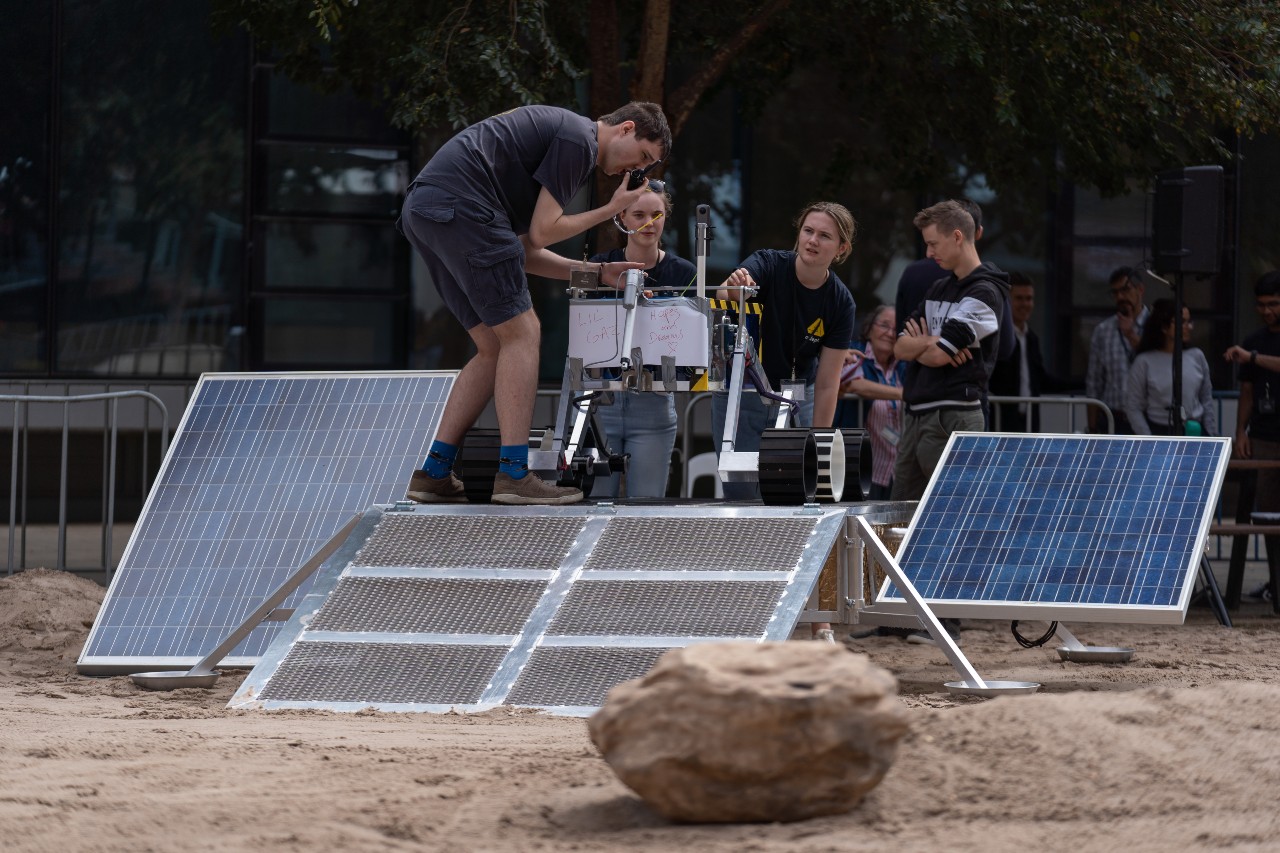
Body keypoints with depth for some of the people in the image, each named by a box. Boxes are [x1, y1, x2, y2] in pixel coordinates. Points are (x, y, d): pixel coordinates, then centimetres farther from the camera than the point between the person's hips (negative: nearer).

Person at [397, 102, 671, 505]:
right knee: (521, 334, -6)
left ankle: (434, 473, 10)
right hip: (460, 205, -10)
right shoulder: (579, 139, -4)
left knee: (494, 348, 13)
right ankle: (513, 474, -10)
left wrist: (595, 272, 21)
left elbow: (526, 254, 25)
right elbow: (541, 233, -7)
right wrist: (611, 209, 5)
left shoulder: (555, 132, 28)